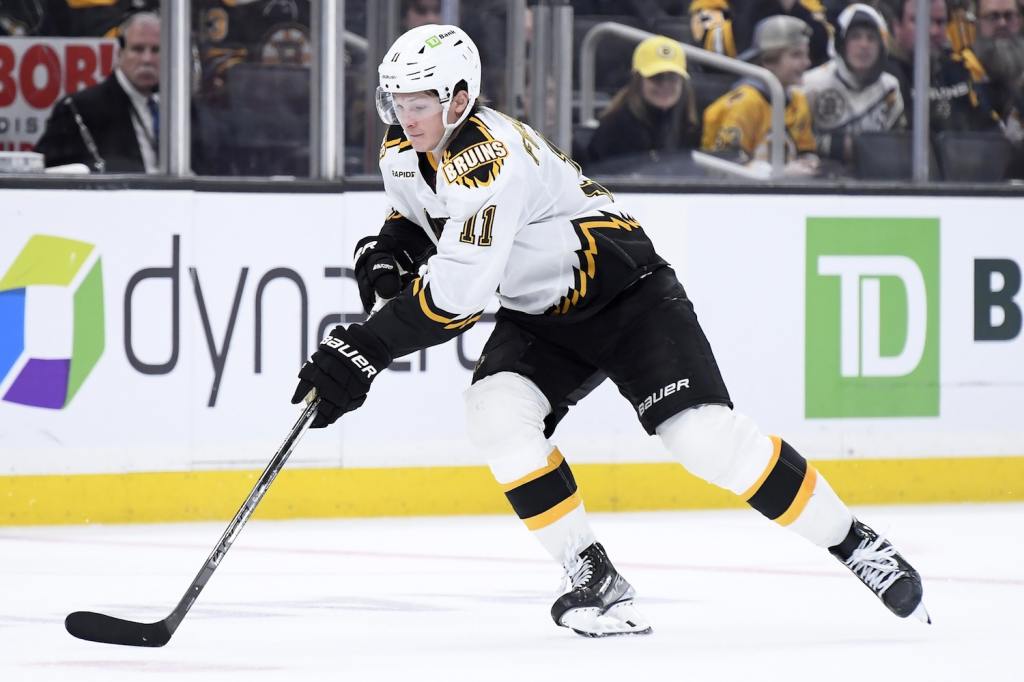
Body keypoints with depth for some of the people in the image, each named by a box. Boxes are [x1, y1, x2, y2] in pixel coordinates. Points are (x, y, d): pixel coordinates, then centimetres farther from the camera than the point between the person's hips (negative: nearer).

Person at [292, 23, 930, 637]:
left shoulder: (489, 158, -31)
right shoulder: (404, 152, -4)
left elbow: (456, 297, -36)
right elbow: (422, 212, 20)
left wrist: (365, 350, -36)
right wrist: (388, 248, -4)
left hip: (627, 292, -8)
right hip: (540, 314, 8)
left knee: (708, 439, -19)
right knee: (497, 412, -20)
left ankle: (854, 543, -2)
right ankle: (595, 579, -12)